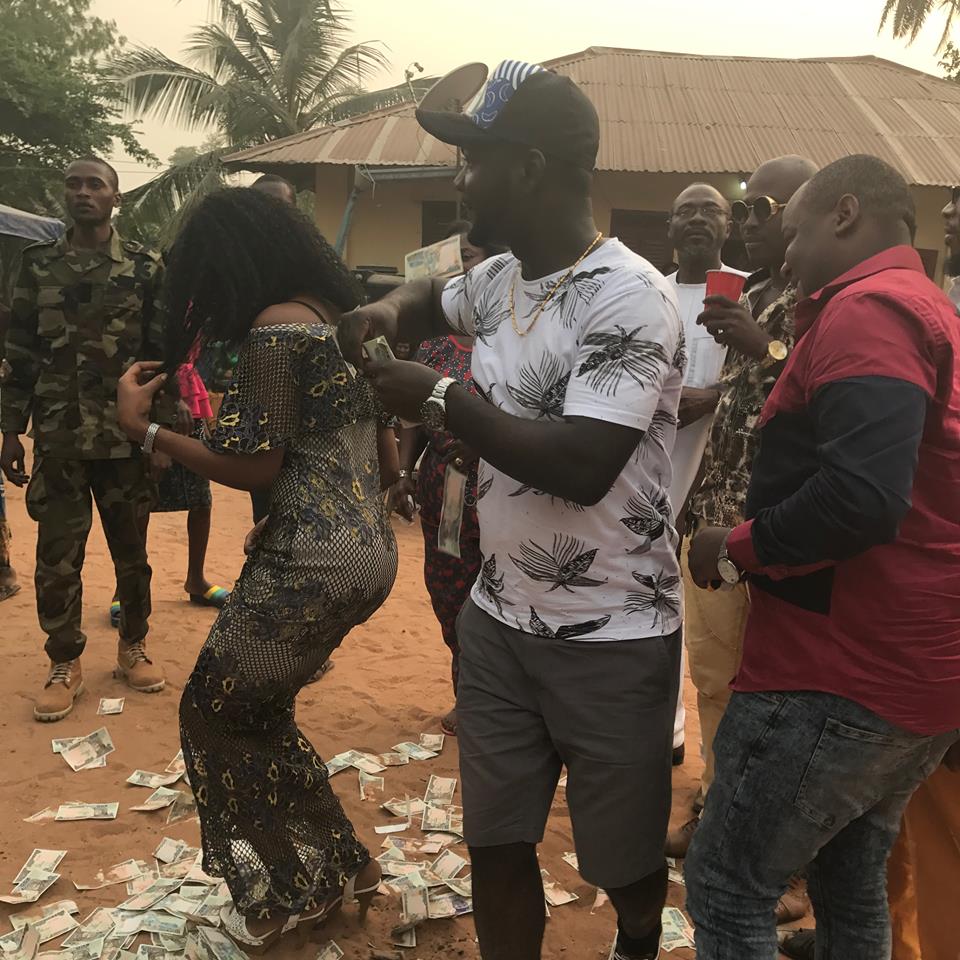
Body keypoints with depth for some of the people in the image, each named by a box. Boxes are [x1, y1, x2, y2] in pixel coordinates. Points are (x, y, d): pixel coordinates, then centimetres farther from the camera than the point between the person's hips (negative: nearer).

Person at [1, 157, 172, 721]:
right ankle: (65, 665, 20)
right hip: (57, 439, 1)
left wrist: (164, 429, -5)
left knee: (131, 552, 10)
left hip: (126, 436, -1)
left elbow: (163, 353, 0)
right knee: (57, 558, 4)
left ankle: (133, 648, 28)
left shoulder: (146, 267, 1)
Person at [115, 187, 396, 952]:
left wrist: (144, 428, -8)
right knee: (257, 709, 21)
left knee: (214, 714, 9)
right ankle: (338, 866, 31)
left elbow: (256, 467, -14)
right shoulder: (338, 313, 13)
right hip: (368, 552, 9)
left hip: (316, 562, -9)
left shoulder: (275, 326, -14)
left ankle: (290, 893, 22)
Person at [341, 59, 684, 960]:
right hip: (498, 618, 7)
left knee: (622, 857, 14)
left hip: (611, 637, -6)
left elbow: (582, 466, -29)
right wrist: (391, 309, 6)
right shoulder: (499, 278, 6)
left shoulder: (629, 300, -19)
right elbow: (436, 296, 30)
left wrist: (440, 398, -19)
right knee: (495, 844, 13)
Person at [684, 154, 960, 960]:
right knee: (852, 883, 21)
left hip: (843, 674, -10)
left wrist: (737, 548, -15)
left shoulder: (866, 308, -16)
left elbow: (862, 496, -29)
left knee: (727, 889, 0)